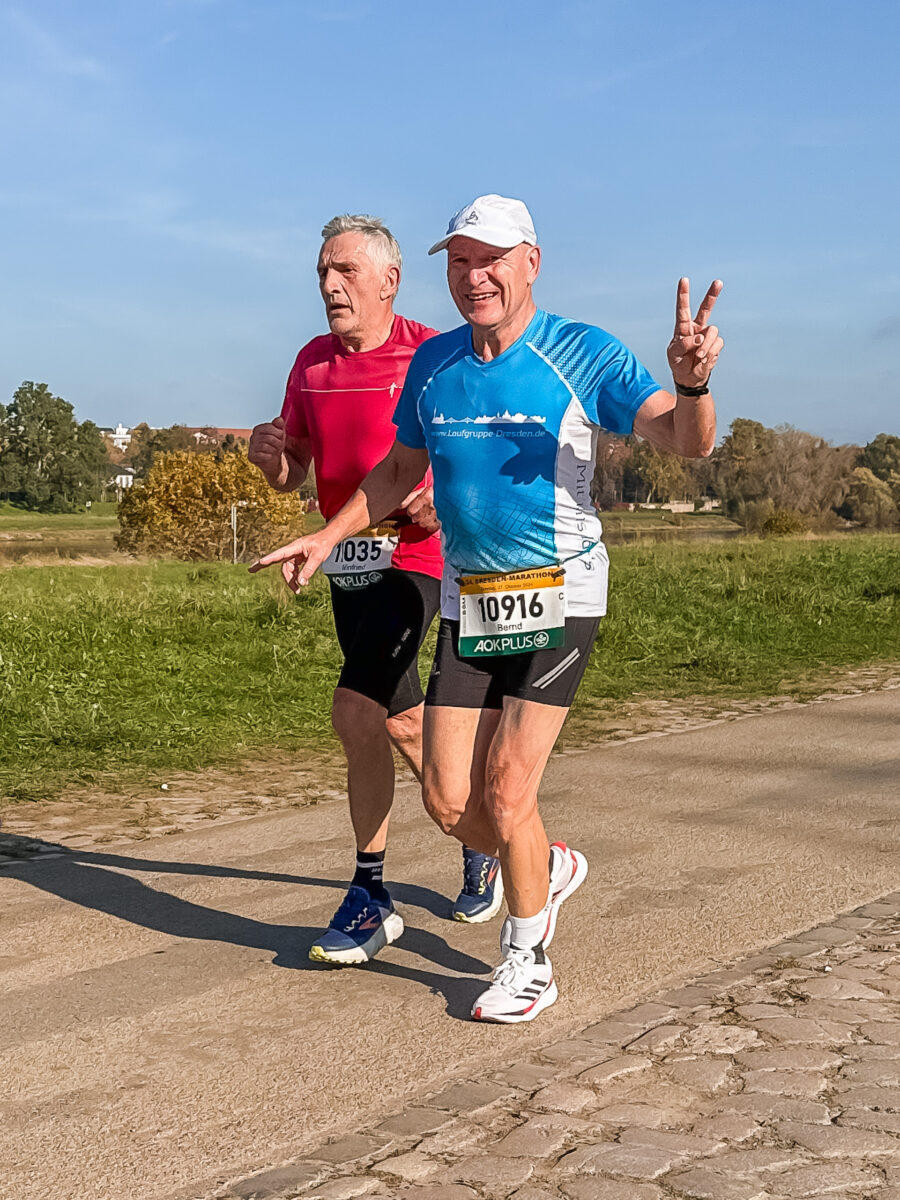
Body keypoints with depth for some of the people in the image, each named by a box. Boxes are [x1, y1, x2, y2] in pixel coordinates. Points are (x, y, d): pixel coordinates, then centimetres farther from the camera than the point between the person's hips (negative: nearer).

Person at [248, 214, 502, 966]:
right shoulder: (312, 363, 10)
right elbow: (293, 474, 16)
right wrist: (268, 457, -6)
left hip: (410, 558, -7)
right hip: (345, 561, 7)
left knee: (356, 711, -17)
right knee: (401, 721, 13)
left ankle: (370, 896, -6)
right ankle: (480, 839, 33)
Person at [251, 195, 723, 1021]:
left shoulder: (583, 355, -9)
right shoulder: (433, 364, 5)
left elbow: (687, 440, -18)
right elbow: (401, 468, 20)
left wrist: (692, 381, -39)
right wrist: (327, 537, 14)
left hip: (557, 596, -5)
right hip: (467, 602, 5)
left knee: (506, 792, -9)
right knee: (449, 802, 2)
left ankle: (528, 962, 15)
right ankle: (549, 868, 34)